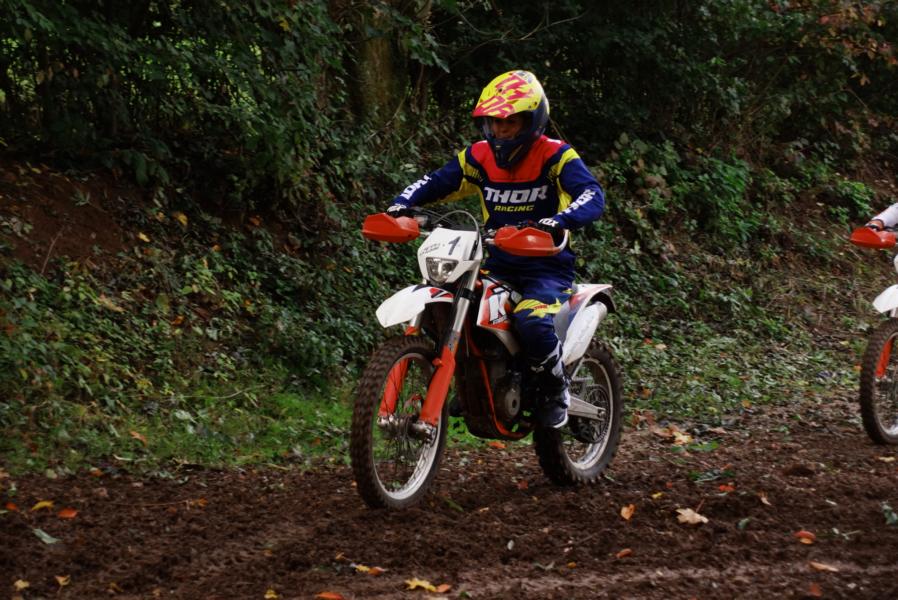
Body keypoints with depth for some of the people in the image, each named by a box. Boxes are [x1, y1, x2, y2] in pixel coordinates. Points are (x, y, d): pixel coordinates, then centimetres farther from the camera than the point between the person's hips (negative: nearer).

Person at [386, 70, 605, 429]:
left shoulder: (555, 157, -9)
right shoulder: (479, 157, 7)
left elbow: (593, 196, -23)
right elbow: (435, 182, 8)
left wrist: (559, 221, -44)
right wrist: (402, 204, -14)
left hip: (547, 267, -6)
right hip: (496, 265, 6)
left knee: (532, 323, -33)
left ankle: (554, 392, -5)